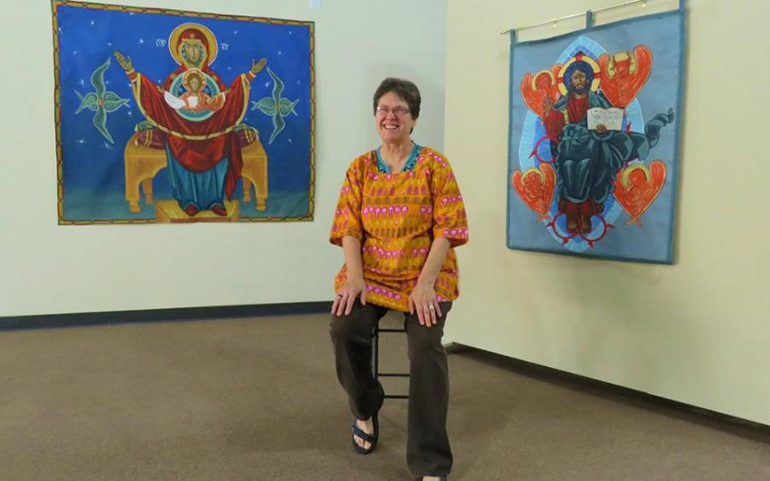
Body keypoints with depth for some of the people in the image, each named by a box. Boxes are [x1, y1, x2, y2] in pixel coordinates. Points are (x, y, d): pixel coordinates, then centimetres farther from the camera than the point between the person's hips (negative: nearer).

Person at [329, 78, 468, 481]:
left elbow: (447, 229, -8)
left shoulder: (435, 165, -1)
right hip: (371, 274, 3)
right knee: (344, 328, -25)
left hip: (425, 276, -2)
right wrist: (354, 277, -15)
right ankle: (365, 411, 7)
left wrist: (425, 283, -19)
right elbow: (349, 228, 1)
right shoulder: (359, 168, 8)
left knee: (426, 346, -26)